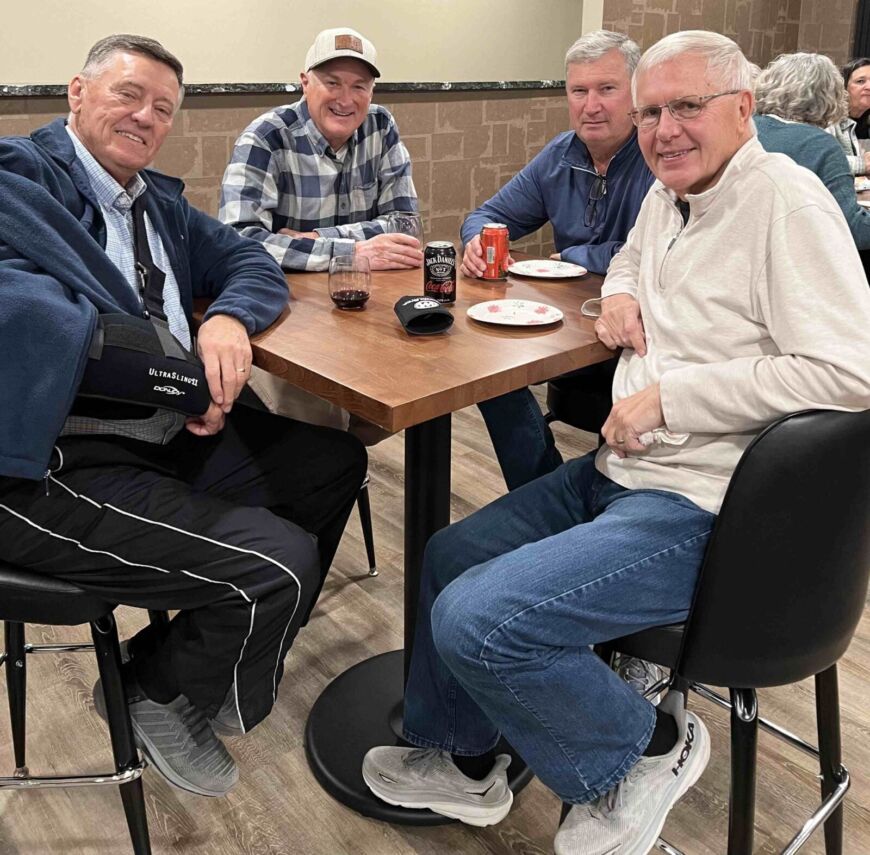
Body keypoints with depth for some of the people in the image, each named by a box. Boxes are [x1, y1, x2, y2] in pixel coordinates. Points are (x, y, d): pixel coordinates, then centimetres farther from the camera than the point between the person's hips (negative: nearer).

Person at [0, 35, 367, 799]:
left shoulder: (158, 201, 18)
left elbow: (251, 261, 16)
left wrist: (229, 319, -8)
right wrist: (180, 375, -26)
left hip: (177, 432, 10)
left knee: (335, 463, 10)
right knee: (279, 563, -20)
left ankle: (220, 643, 23)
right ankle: (162, 695, 13)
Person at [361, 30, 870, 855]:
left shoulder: (786, 201, -15)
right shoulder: (668, 193, 11)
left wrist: (668, 395, -21)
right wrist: (620, 298, 9)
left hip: (703, 505, -9)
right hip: (621, 472, 10)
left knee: (474, 620, -20)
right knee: (449, 557, 12)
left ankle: (647, 750, 6)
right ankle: (461, 761, 32)